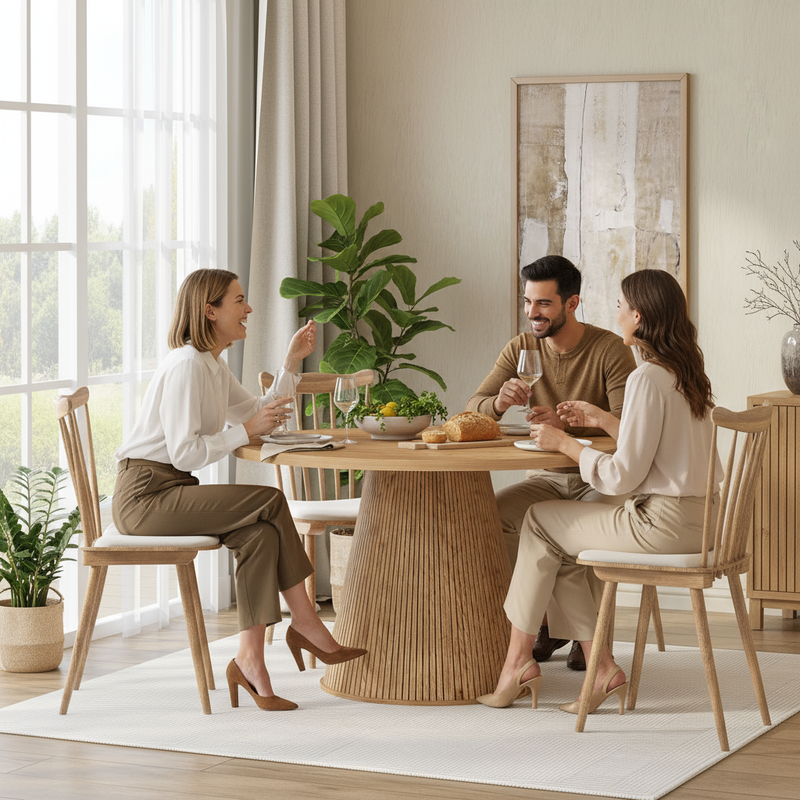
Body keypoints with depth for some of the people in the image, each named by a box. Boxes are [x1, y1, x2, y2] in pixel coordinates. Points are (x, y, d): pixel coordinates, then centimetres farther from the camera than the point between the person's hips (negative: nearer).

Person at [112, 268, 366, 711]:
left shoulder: (212, 365, 16)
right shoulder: (187, 365, -16)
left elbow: (259, 416, 22)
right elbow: (185, 454, -21)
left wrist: (292, 361, 16)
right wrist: (248, 429, -16)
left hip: (173, 492, 9)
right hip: (145, 494, -9)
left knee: (261, 534, -16)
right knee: (270, 502, -20)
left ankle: (250, 661, -18)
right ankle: (305, 624, -10)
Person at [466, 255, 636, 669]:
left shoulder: (610, 349, -12)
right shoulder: (521, 349, 1)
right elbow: (472, 410, -2)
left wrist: (566, 424, -40)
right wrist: (500, 402, -27)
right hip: (548, 478, 4)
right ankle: (546, 624, -6)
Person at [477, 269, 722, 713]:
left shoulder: (647, 378, -18)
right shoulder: (686, 370, 10)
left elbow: (623, 476, -18)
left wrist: (564, 443, -6)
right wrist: (601, 420, 22)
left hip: (663, 522, -9)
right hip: (694, 518, 9)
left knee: (539, 520, 7)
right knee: (557, 548, 16)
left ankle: (518, 660, 15)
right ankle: (602, 668, 10)